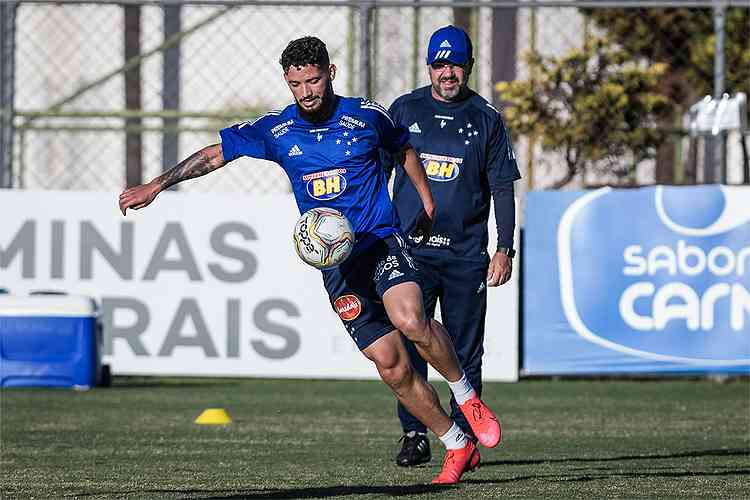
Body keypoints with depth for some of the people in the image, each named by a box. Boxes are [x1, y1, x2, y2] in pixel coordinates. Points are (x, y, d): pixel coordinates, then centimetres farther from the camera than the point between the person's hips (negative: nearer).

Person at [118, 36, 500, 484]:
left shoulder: (366, 116, 1)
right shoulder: (277, 130, 4)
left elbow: (404, 149, 21)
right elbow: (215, 154, 11)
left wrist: (427, 202, 19)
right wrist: (155, 186, 9)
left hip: (383, 242, -2)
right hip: (334, 263, 2)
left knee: (410, 320, -31)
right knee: (391, 364, -5)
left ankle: (467, 396, -7)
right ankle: (458, 447, 8)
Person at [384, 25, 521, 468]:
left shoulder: (487, 120, 5)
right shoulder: (405, 110, 7)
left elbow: (503, 190, 6)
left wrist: (505, 249, -2)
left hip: (466, 254, 0)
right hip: (410, 249, 0)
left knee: (466, 352, 2)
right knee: (408, 344, -7)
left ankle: (464, 437, 8)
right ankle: (415, 436, -3)